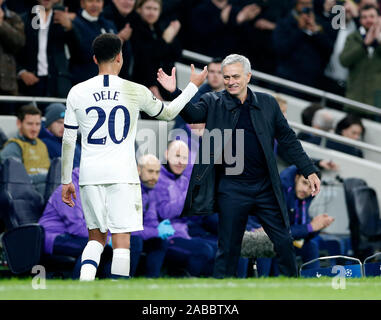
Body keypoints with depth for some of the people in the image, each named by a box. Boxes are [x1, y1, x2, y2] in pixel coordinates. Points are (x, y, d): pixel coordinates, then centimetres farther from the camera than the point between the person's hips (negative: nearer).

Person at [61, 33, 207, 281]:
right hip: (122, 174, -2)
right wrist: (194, 86, 30)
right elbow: (168, 113, 16)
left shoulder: (77, 92, 2)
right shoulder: (135, 91, -2)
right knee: (121, 242, 1)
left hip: (90, 175, 2)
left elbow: (68, 141, 5)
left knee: (96, 238, 15)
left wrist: (66, 181, 14)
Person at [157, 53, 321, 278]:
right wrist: (175, 92, -34)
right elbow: (193, 114, -17)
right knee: (228, 248, 3)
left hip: (265, 187, 2)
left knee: (284, 242, 6)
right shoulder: (214, 102, 1)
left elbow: (288, 139, 11)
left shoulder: (267, 103, 6)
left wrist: (310, 171, 7)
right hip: (231, 189, -2)